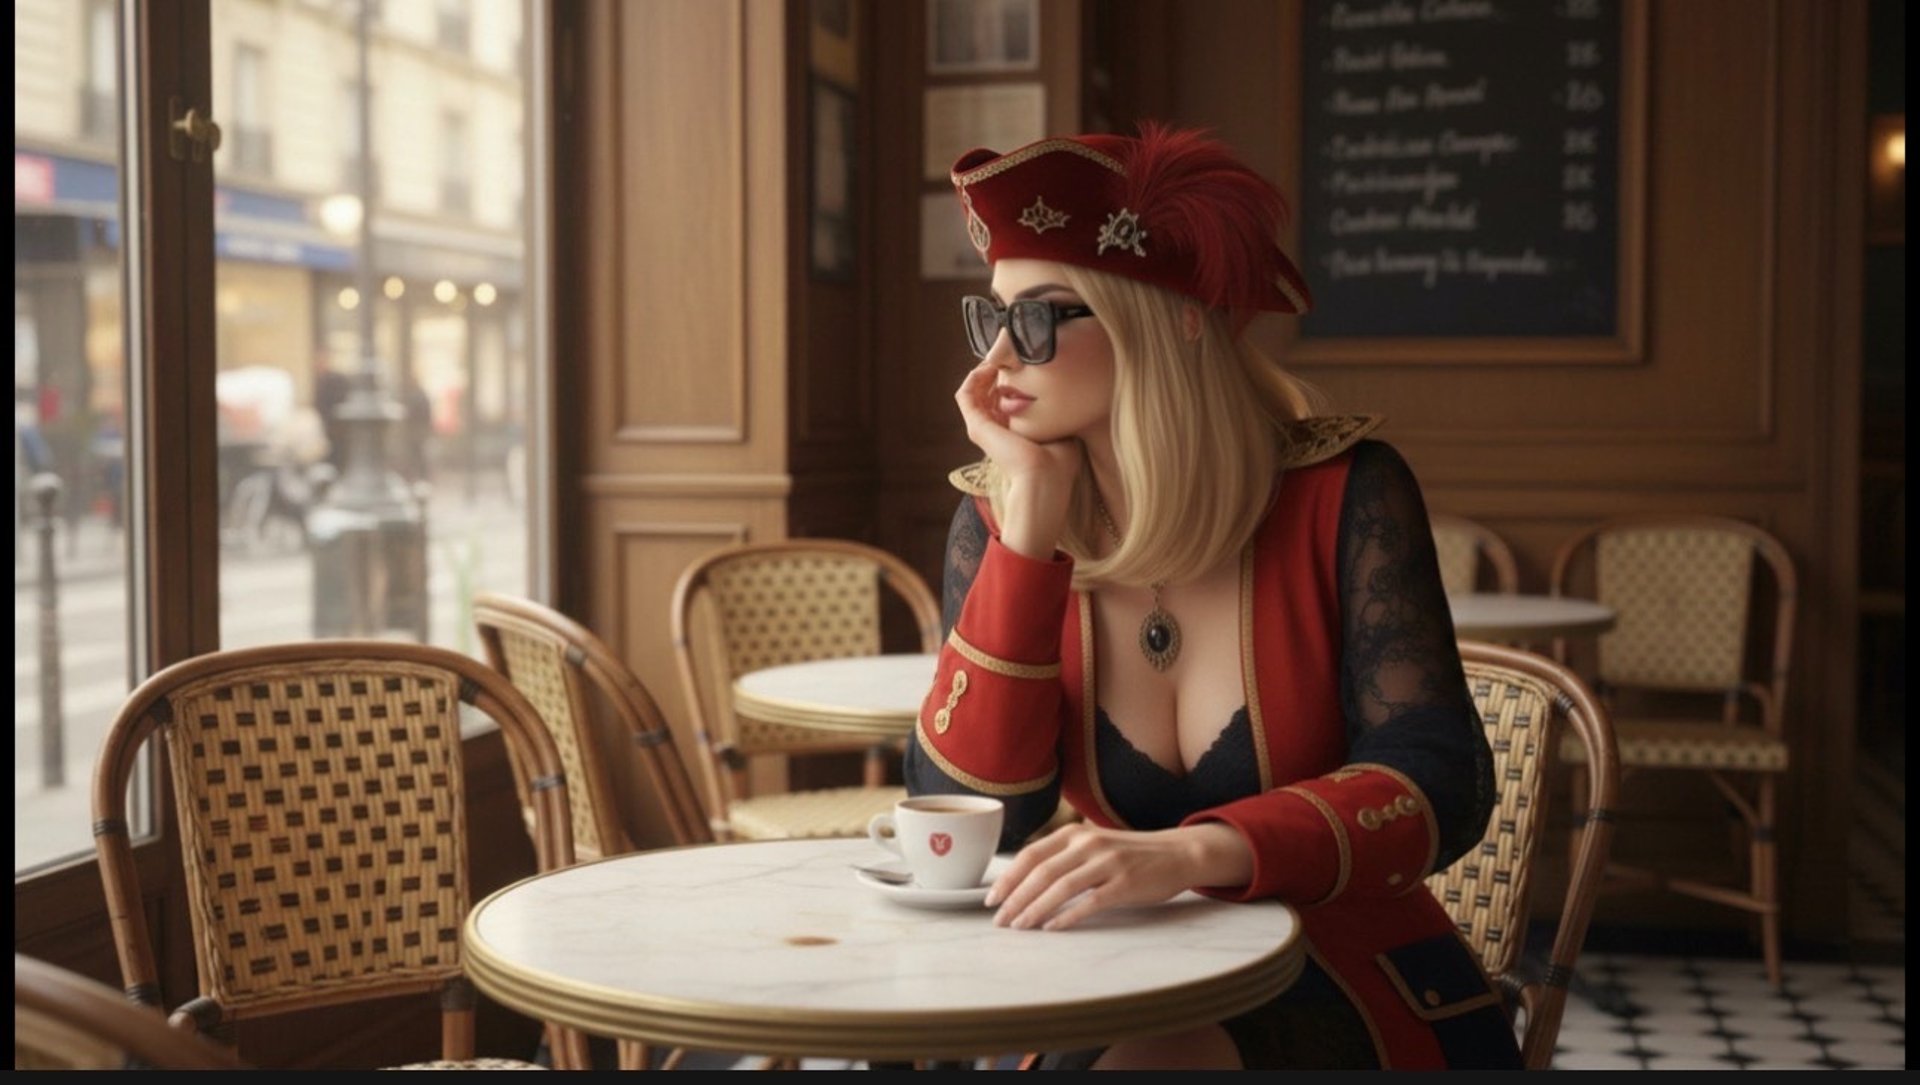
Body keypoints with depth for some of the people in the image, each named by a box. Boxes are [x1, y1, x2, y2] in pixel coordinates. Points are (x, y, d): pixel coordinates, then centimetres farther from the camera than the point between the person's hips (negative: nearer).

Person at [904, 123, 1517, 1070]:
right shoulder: (995, 523, -3)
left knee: (1158, 1058, -31)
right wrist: (1029, 528, -18)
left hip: (1368, 1000, -2)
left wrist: (1190, 854, -37)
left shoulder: (1341, 497, -11)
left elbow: (1438, 785, -20)